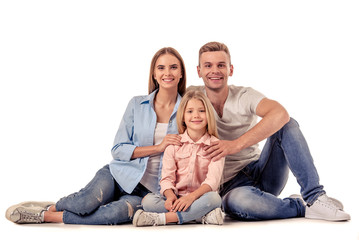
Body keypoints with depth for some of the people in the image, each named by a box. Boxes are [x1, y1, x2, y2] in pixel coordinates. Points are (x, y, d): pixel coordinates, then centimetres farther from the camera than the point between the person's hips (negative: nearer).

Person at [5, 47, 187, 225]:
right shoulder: (137, 104, 5)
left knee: (124, 210, -35)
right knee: (88, 202, -34)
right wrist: (158, 147, -11)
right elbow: (118, 150, 1)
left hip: (151, 189, 0)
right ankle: (51, 207, -2)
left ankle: (47, 216, -22)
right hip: (122, 174, 0)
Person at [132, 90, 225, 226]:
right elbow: (167, 177, -2)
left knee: (214, 198, -35)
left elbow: (213, 180, -13)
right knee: (148, 201, -25)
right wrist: (170, 196, -24)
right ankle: (203, 216, -29)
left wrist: (192, 196, -30)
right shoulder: (174, 143, 5)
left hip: (200, 197, -2)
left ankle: (162, 218, -34)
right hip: (176, 197, 2)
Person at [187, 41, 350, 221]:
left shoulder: (244, 96, -5)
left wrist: (236, 144, -35)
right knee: (238, 201, -40)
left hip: (260, 172, 2)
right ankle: (302, 207, -17)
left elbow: (280, 114, -26)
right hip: (229, 185, -2)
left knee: (287, 124, -20)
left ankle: (315, 196, -22)